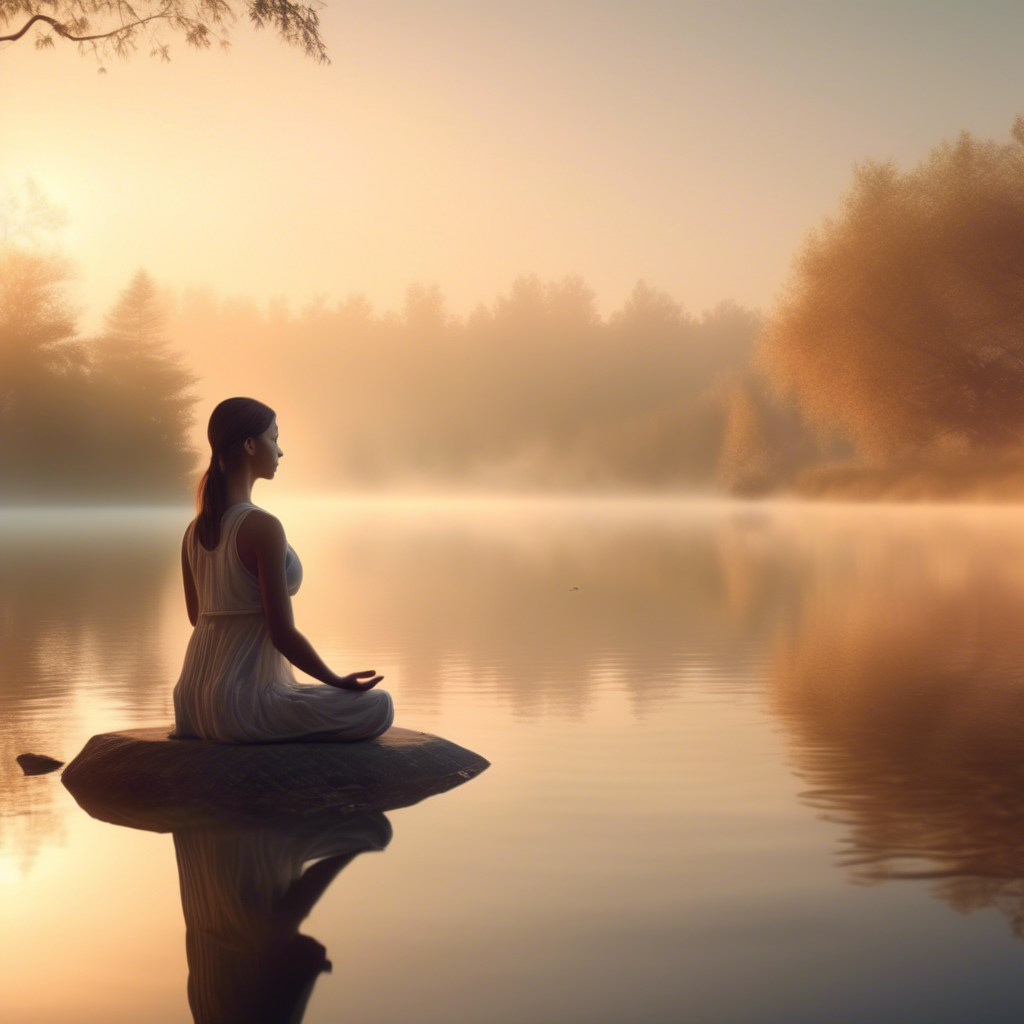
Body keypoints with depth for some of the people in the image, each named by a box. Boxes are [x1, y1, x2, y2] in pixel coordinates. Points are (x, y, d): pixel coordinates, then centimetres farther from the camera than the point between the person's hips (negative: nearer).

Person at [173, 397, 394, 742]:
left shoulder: (194, 532, 7)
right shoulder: (263, 527, -18)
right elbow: (282, 633, -18)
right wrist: (339, 682, -5)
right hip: (243, 706, -9)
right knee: (379, 706, -6)